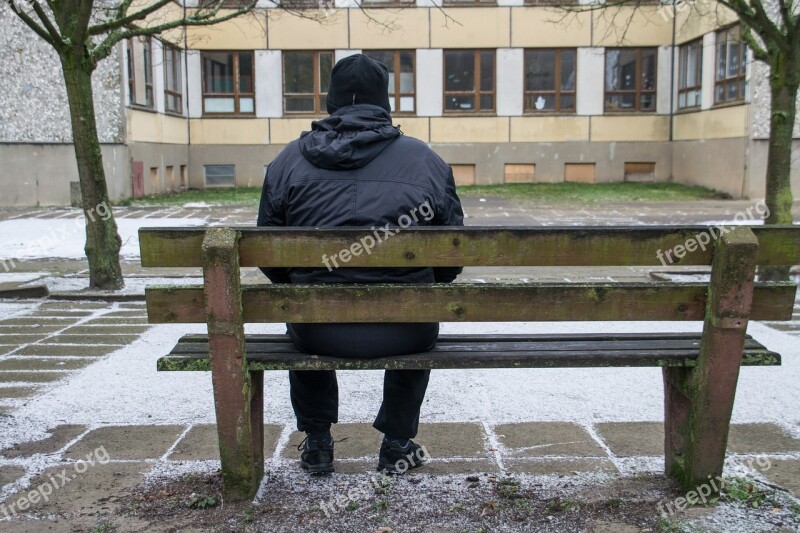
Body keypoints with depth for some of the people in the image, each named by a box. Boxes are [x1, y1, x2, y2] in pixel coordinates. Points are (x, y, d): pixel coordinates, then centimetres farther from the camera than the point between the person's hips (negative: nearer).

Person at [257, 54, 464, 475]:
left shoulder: (289, 160, 2)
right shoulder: (426, 160, 2)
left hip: (320, 331, 0)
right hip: (404, 332, 0)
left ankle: (316, 443, 41)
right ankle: (397, 443, 37)